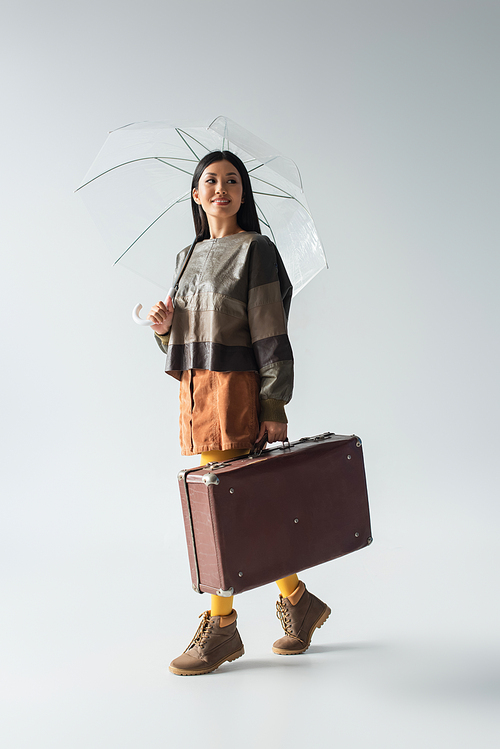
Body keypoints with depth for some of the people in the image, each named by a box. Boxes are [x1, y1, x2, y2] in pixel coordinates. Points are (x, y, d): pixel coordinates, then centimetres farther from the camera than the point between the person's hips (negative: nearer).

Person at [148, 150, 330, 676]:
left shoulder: (255, 250, -3)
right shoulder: (188, 258, 17)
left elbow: (270, 333, -9)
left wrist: (274, 407, -13)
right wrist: (165, 326, -3)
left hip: (234, 387, -7)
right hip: (193, 388, 7)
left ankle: (221, 628, 10)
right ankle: (298, 602, 26)